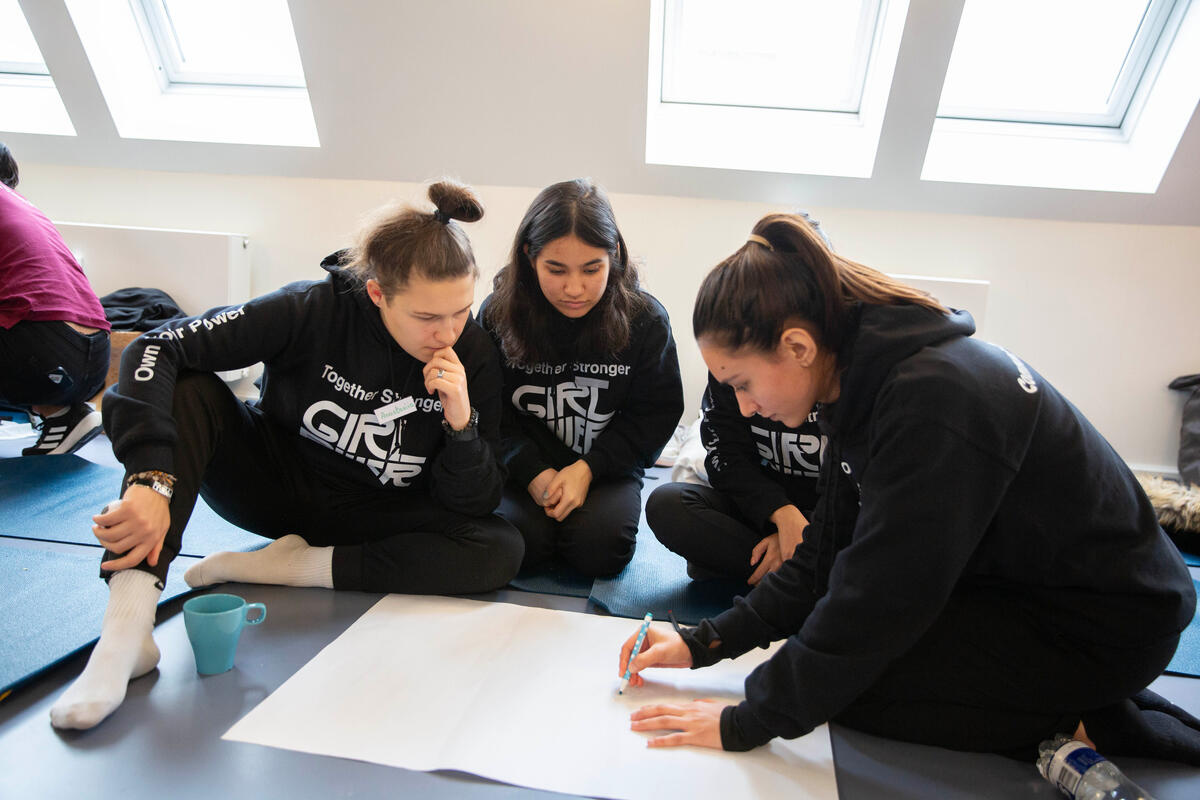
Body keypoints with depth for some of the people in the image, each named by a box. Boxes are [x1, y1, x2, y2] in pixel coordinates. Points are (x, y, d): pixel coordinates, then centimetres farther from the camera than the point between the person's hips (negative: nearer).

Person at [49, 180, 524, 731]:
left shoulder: (475, 357, -17)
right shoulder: (315, 309, -21)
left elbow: (474, 504, -14)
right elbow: (155, 350, -24)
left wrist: (461, 422, -33)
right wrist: (152, 480, -36)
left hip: (371, 521, 1)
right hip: (275, 483, 0)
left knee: (501, 551, -25)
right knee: (185, 391, -25)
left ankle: (293, 566, -17)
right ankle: (127, 627, -31)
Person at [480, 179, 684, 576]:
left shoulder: (646, 319, -10)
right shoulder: (498, 314, -8)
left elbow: (656, 413, -5)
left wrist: (587, 468, -16)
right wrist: (533, 473, -16)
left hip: (606, 470, 0)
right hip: (526, 468, 1)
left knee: (599, 549, -24)